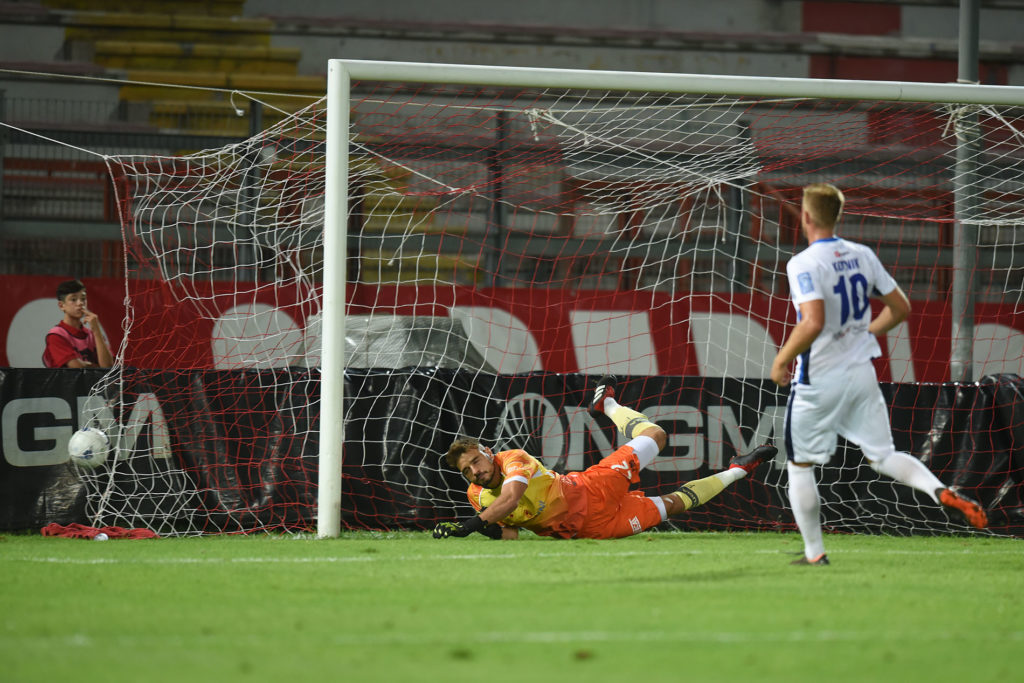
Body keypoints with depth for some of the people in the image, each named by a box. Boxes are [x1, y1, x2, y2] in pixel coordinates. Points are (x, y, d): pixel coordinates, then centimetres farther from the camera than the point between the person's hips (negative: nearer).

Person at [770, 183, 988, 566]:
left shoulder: (803, 264, -17)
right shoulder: (862, 256, 4)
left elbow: (813, 322, -29)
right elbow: (900, 308, 9)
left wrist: (782, 360, -16)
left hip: (819, 380, -6)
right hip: (862, 374, 6)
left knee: (800, 464, 10)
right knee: (882, 455, 11)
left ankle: (814, 552, 12)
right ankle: (942, 492, -16)